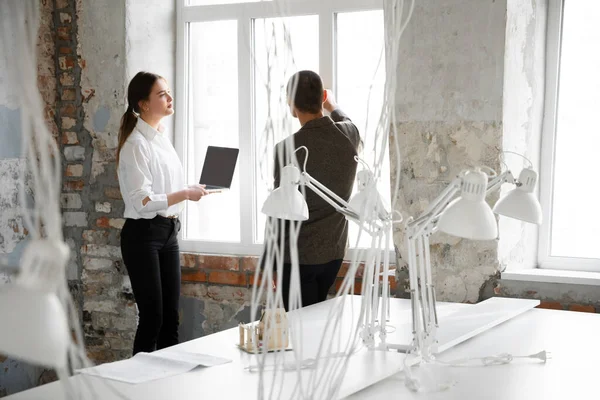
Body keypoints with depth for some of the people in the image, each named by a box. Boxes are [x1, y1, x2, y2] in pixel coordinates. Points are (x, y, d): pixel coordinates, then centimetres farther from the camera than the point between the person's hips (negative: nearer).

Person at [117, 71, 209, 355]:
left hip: (168, 233, 8)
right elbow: (141, 201, -21)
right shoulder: (136, 144, -14)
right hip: (143, 235, -8)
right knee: (152, 318, -3)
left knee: (170, 318, 10)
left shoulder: (161, 137, 12)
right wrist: (184, 195, -19)